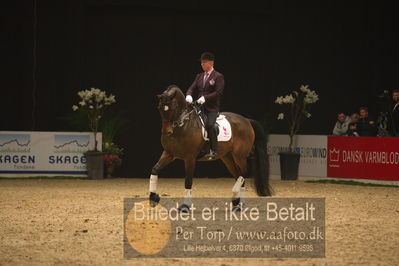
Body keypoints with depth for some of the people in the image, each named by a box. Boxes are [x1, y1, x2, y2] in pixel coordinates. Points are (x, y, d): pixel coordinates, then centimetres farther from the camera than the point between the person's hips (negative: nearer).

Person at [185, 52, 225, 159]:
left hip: (212, 107, -7)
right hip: (199, 106, 7)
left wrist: (205, 98, -23)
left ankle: (213, 150, -26)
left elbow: (218, 92, -12)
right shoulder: (199, 76, 19)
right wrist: (189, 95, -11)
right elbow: (192, 88, 13)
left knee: (209, 124, -28)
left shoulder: (218, 77, -2)